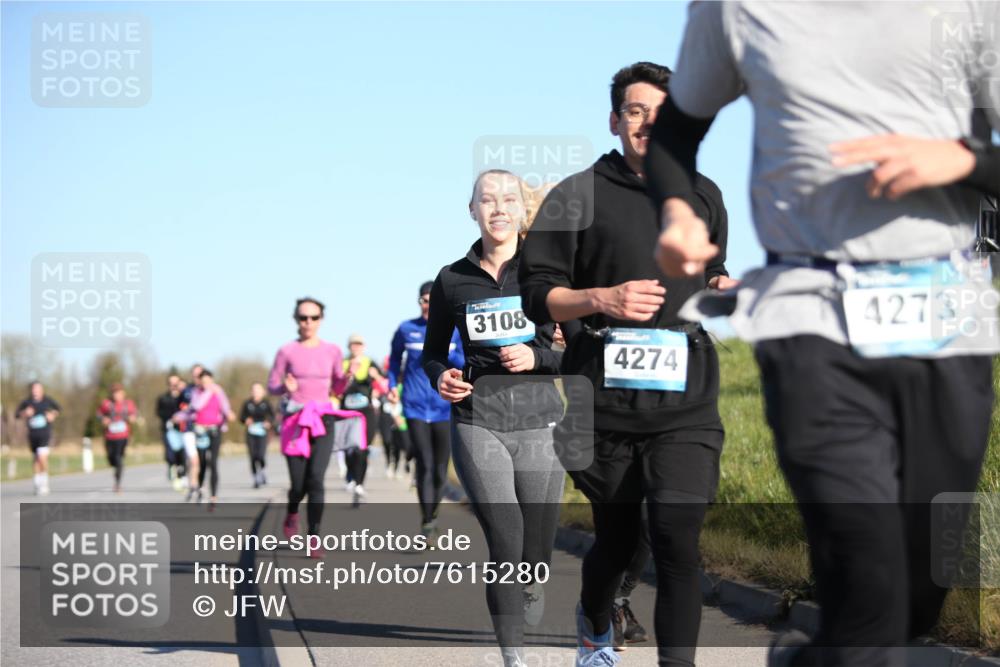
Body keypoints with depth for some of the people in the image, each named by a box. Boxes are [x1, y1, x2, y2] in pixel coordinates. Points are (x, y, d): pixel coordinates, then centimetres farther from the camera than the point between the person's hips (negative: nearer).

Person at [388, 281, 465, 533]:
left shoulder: (455, 330, 4)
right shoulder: (407, 329, 4)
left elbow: (466, 364, 1)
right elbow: (395, 358, 20)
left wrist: (445, 352, -15)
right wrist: (393, 384, 8)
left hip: (445, 408, 1)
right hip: (416, 408, -1)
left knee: (440, 470, 6)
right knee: (424, 466, -12)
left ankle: (433, 514, 28)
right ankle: (426, 522, -10)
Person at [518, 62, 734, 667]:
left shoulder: (704, 196, 14)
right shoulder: (579, 196, 2)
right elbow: (538, 297, -1)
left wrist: (722, 288, 6)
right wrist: (600, 299, -18)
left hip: (686, 403, 1)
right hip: (606, 404, -1)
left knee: (677, 541, -14)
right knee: (617, 539, 13)